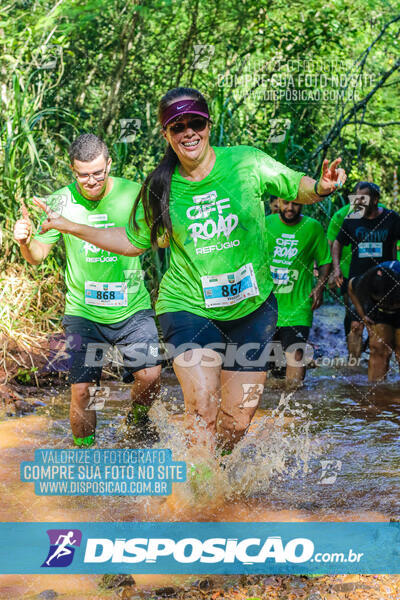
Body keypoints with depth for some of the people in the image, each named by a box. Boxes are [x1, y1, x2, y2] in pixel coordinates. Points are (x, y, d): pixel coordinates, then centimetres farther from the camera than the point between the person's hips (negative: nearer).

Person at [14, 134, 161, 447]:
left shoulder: (134, 194, -7)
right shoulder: (61, 202, -6)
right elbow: (38, 256, 0)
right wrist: (25, 241, -23)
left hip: (133, 307, 0)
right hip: (83, 311, 0)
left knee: (150, 376, -11)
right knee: (82, 391, -4)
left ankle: (136, 421, 22)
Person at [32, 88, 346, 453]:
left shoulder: (247, 163, -8)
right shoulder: (160, 188, -3)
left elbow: (297, 188, 4)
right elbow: (133, 243, 11)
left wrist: (321, 187, -20)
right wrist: (69, 226, 5)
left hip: (252, 308, 1)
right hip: (189, 307, -1)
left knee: (237, 420, 6)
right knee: (202, 408, -21)